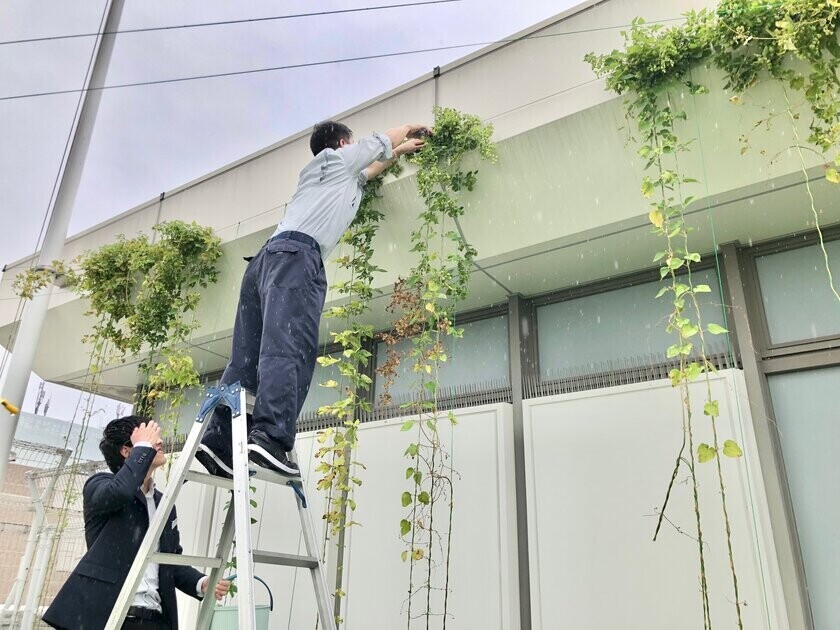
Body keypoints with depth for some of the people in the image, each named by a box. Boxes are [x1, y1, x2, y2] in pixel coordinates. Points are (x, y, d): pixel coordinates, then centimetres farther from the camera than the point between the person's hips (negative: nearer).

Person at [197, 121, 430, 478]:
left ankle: (219, 441, -14)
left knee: (247, 356, -4)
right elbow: (383, 140, 36)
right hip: (296, 254, -8)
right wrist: (409, 131, 56)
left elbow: (367, 171, 56)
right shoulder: (339, 157, 20)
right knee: (288, 349, -22)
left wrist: (401, 151, 66)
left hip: (268, 256, 8)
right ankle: (270, 437, -36)